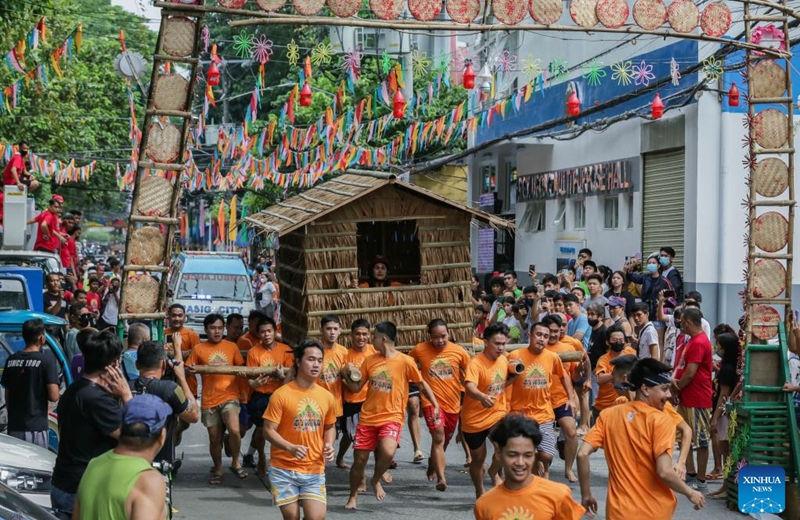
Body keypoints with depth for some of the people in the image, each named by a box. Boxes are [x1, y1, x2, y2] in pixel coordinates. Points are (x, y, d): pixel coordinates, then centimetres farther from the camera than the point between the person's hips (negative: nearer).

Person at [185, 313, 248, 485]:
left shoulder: (232, 347, 6)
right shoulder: (199, 349, 2)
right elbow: (186, 371, 3)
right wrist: (190, 370, -19)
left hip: (229, 396, -1)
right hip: (209, 400, 1)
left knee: (234, 430, -22)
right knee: (214, 438, 8)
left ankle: (236, 463, 1)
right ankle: (217, 469, 30)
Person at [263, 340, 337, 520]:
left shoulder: (327, 396, 4)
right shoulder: (281, 394, -10)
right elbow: (268, 430, -11)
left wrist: (329, 445, -3)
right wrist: (291, 448, -26)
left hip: (314, 470, 3)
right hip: (284, 469, -3)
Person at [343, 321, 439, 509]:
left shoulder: (405, 361, -9)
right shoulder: (370, 360, 3)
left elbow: (422, 383, 4)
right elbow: (356, 388, 9)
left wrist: (435, 404, -6)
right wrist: (347, 376, -11)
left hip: (391, 418, -4)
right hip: (367, 418, 4)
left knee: (388, 452, -30)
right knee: (359, 460, 6)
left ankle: (376, 480, 2)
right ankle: (353, 495, 31)